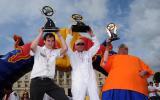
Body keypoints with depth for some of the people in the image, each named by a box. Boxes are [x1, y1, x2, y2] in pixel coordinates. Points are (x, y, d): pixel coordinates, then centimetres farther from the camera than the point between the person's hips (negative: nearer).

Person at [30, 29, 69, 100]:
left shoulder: (55, 52, 14)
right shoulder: (38, 49, 6)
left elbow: (65, 48, -2)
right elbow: (32, 47, -16)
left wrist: (59, 35, 5)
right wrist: (40, 34, -7)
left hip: (49, 82, 3)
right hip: (37, 81, -2)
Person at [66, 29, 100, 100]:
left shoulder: (88, 53, 21)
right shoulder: (72, 55, 15)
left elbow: (97, 45, 17)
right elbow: (66, 46, 2)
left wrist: (92, 35, 8)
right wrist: (70, 34, -3)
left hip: (91, 80, 3)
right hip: (78, 81, -2)